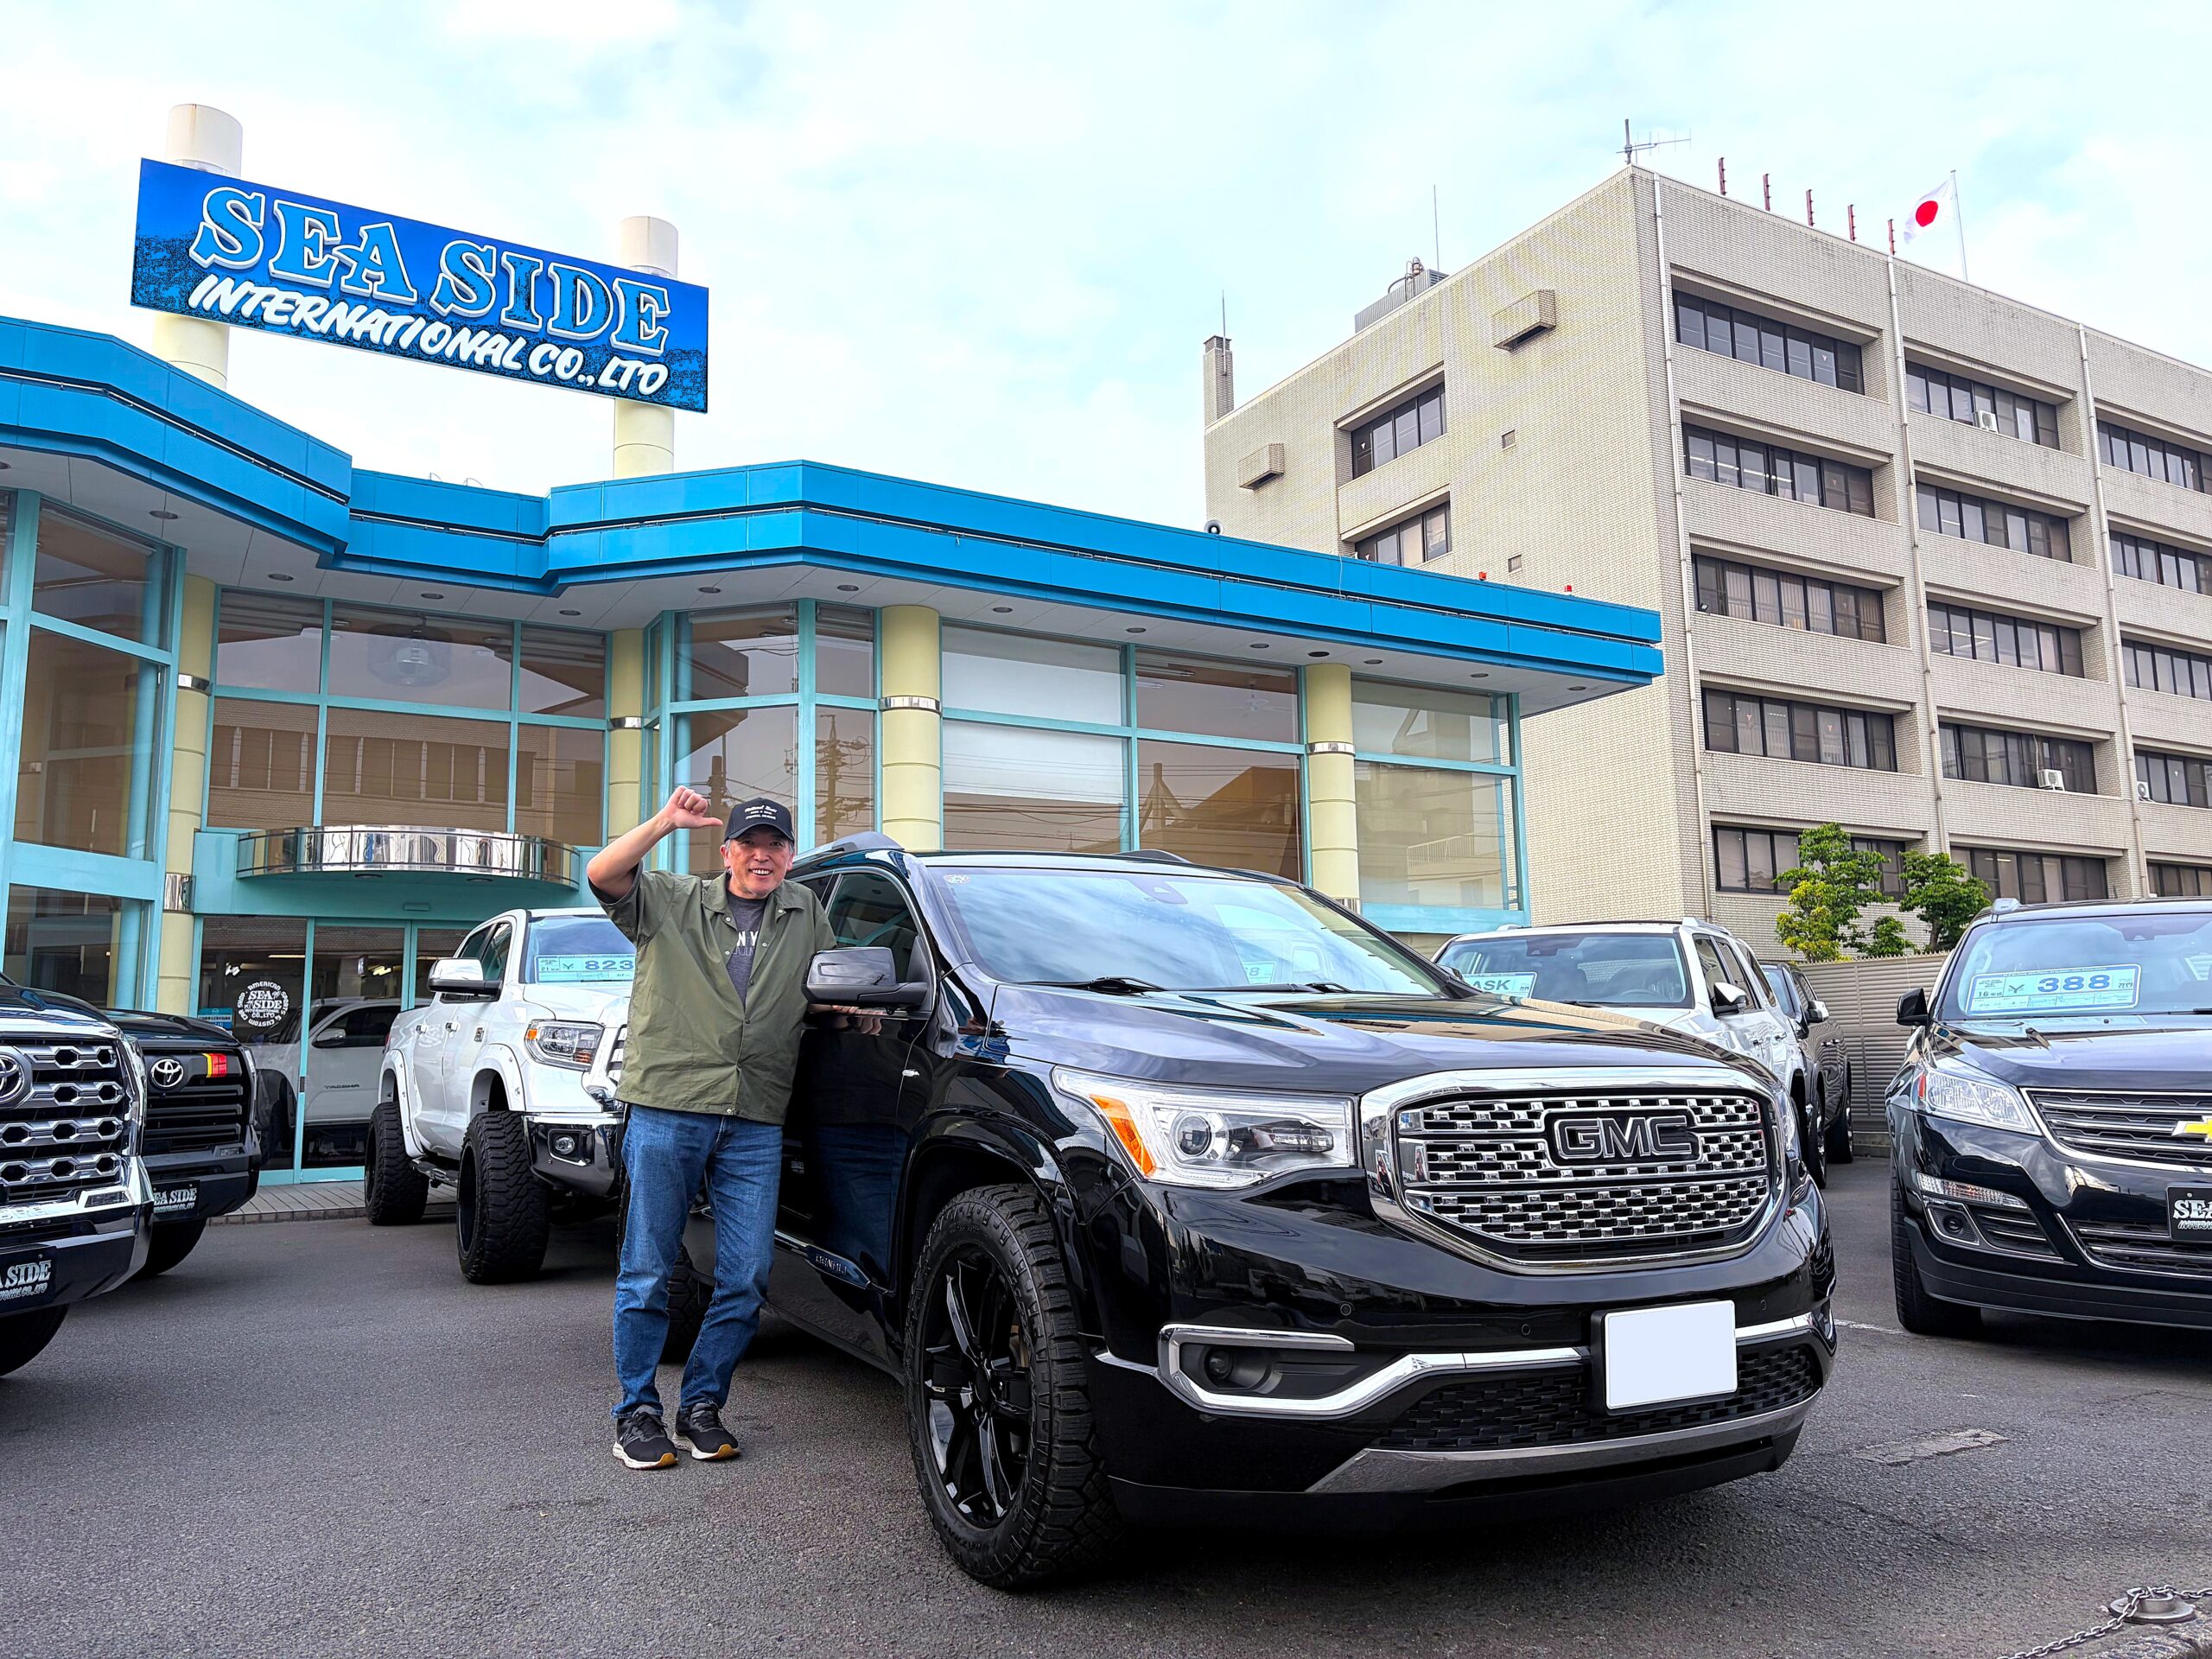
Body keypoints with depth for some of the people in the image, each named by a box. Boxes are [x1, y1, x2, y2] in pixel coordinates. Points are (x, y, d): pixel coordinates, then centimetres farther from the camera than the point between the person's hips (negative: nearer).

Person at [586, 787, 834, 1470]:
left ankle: (701, 1405, 18)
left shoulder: (807, 914, 15)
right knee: (647, 1271, 3)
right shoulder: (672, 901, 7)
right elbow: (602, 875, -9)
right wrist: (666, 822, -19)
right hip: (666, 1109, -2)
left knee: (747, 1278, 2)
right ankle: (637, 1411, 16)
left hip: (756, 1124, 3)